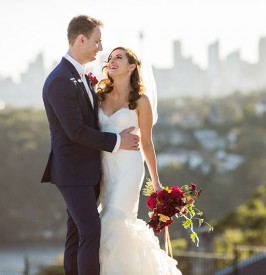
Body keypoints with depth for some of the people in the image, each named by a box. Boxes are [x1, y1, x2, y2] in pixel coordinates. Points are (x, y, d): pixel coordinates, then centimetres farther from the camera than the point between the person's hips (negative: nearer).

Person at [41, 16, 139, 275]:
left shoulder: (82, 76, 11)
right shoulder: (60, 81, -20)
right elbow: (76, 131, -21)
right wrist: (117, 142, -13)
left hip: (87, 169, 9)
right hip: (72, 171, -9)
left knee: (77, 232, 11)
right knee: (91, 233, -13)